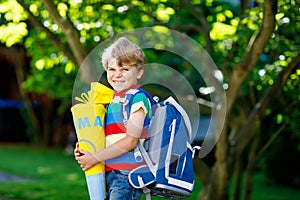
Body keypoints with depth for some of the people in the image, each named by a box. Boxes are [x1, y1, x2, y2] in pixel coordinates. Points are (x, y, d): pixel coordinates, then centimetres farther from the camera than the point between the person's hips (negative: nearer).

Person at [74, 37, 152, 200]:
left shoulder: (138, 98, -8)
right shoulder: (113, 99, 17)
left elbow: (131, 140, -16)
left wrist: (95, 157, -13)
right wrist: (86, 149, 5)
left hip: (127, 173, -9)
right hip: (110, 171, 9)